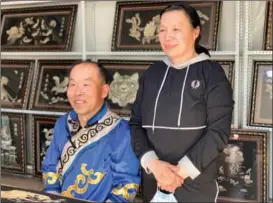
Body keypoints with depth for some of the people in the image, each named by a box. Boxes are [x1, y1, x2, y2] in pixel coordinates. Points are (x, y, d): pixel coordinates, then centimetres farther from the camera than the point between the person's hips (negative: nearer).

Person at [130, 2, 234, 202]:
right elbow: (136, 123, 4)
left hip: (196, 187, -3)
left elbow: (219, 131, -10)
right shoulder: (151, 74, 7)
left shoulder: (212, 73, -4)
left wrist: (182, 170, -15)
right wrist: (153, 163, -12)